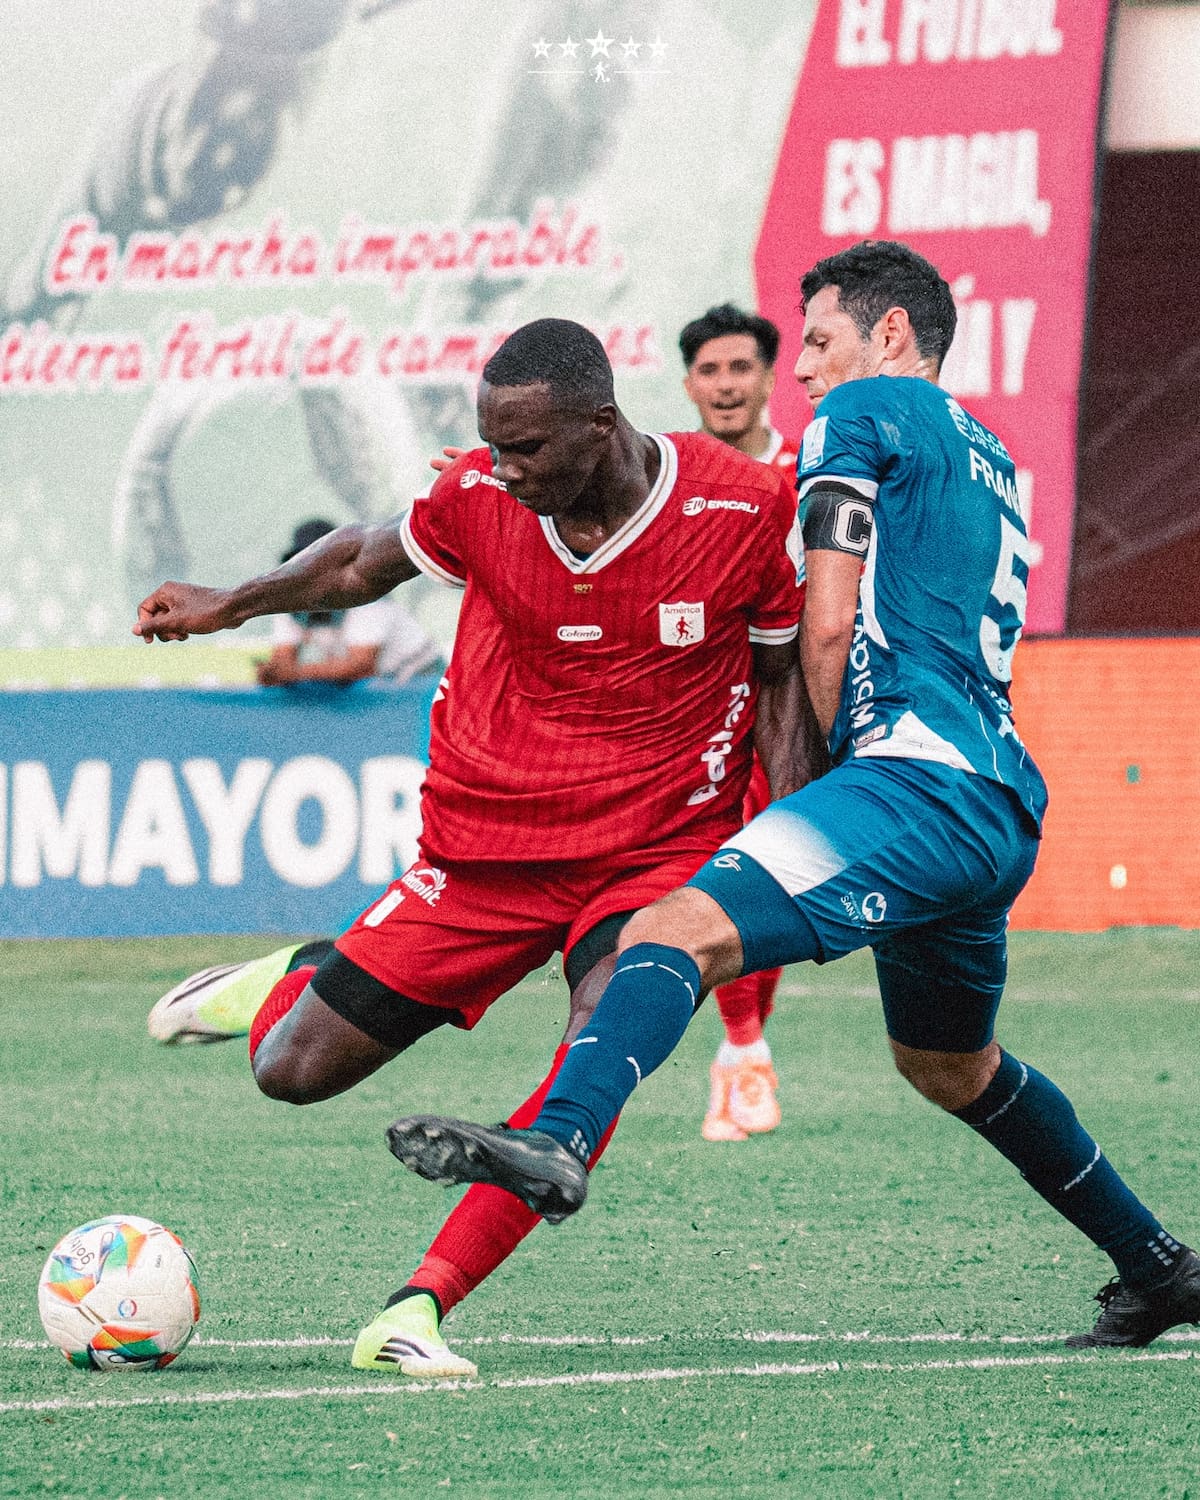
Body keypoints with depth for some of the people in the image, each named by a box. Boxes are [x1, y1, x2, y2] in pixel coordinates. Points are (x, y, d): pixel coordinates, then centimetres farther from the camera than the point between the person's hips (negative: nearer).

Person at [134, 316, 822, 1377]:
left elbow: (783, 679, 1)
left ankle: (414, 1312, -27)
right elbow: (368, 560, 14)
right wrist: (232, 604, 4)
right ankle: (304, 977, 39)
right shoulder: (477, 498, -9)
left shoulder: (747, 511, -14)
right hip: (483, 843, 2)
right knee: (291, 1073, 1)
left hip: (659, 853, -2)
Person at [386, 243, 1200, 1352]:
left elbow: (829, 632, -2)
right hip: (1004, 811, 10)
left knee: (679, 930, -27)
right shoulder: (991, 461, 29)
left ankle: (560, 1145, -53)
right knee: (950, 1067, 31)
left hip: (915, 774, -10)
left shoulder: (862, 410, 4)